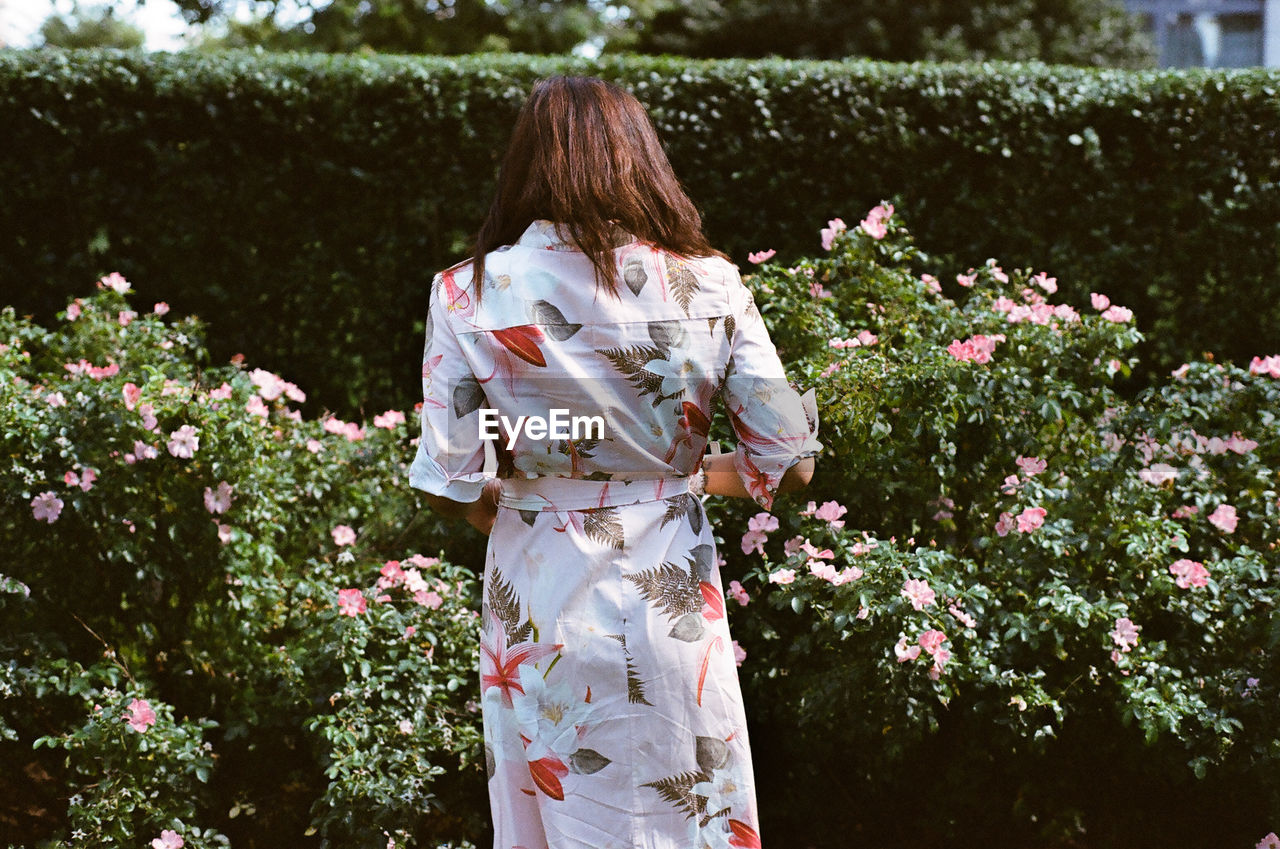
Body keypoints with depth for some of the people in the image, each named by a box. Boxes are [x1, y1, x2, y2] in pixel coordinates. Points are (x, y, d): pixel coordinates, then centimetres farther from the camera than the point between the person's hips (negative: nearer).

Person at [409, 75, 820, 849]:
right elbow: (789, 462, -5)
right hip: (670, 600, 0)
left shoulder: (470, 296, -8)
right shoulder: (708, 285, -7)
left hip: (540, 601, 0)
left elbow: (448, 485, -9)